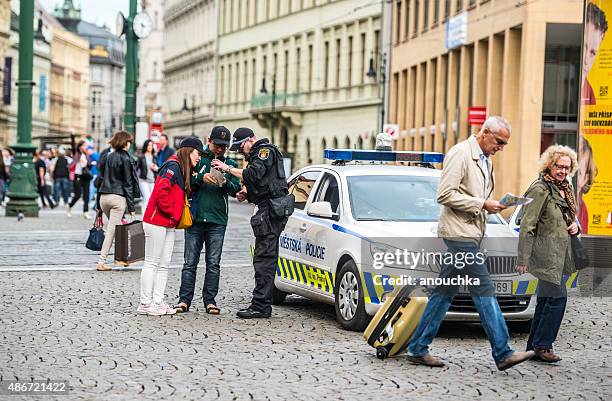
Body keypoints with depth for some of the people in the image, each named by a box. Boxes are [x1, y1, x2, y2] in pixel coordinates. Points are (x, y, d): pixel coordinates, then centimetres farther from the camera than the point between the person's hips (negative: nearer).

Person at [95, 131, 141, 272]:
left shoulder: (107, 157, 11)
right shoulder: (125, 158, -6)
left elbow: (101, 179, 13)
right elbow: (128, 183, -8)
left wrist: (98, 205, 18)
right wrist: (131, 207, -6)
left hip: (104, 197, 6)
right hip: (118, 198, -6)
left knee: (112, 227, 19)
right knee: (111, 230, -5)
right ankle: (101, 262, -9)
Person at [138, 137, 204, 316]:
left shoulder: (183, 169, 18)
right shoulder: (173, 166, -12)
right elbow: (161, 192, -22)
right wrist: (172, 213, -13)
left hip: (169, 224, 10)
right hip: (157, 222, -10)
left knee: (164, 265, 9)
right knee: (152, 263, -5)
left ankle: (158, 302, 12)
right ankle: (145, 303, -2)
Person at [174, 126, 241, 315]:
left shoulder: (230, 164, 13)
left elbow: (236, 190, 5)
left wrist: (226, 183, -15)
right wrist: (201, 178, -19)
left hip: (217, 220, 1)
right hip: (195, 217, -1)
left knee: (213, 263, 2)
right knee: (190, 262, 0)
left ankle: (210, 300, 7)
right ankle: (184, 299, 4)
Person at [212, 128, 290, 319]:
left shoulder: (266, 151, -6)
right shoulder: (258, 154, 26)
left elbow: (253, 175, -21)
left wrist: (228, 169, -14)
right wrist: (246, 194, 12)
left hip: (270, 210, -11)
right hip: (269, 210, 11)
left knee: (264, 258, -12)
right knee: (266, 258, 10)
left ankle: (260, 306, -14)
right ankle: (264, 305, 13)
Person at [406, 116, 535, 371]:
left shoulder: (485, 160, 19)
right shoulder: (460, 154, -11)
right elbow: (445, 194, -18)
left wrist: (492, 205, 8)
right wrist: (482, 204, -18)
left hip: (470, 233, 10)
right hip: (459, 232, -10)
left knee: (445, 292, 10)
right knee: (484, 290, -10)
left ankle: (418, 349, 14)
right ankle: (503, 354, -8)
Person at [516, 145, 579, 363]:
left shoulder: (566, 189, 16)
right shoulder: (540, 189, -10)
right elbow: (527, 225, -14)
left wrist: (575, 226, 6)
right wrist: (523, 258, -18)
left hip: (560, 253, 9)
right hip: (546, 252, -9)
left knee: (546, 300, 9)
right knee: (558, 298, -13)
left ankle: (534, 348, 14)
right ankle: (542, 346, -6)